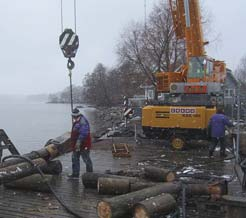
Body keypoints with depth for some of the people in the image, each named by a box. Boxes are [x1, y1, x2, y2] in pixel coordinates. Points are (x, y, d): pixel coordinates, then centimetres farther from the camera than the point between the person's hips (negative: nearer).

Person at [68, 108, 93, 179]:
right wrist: (73, 143, 24)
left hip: (84, 145, -10)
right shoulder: (76, 121, 15)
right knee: (75, 158, 13)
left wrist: (78, 142, -30)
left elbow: (83, 133, -26)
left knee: (86, 159, -2)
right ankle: (75, 173, 21)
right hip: (76, 145, 10)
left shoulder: (83, 122, -17)